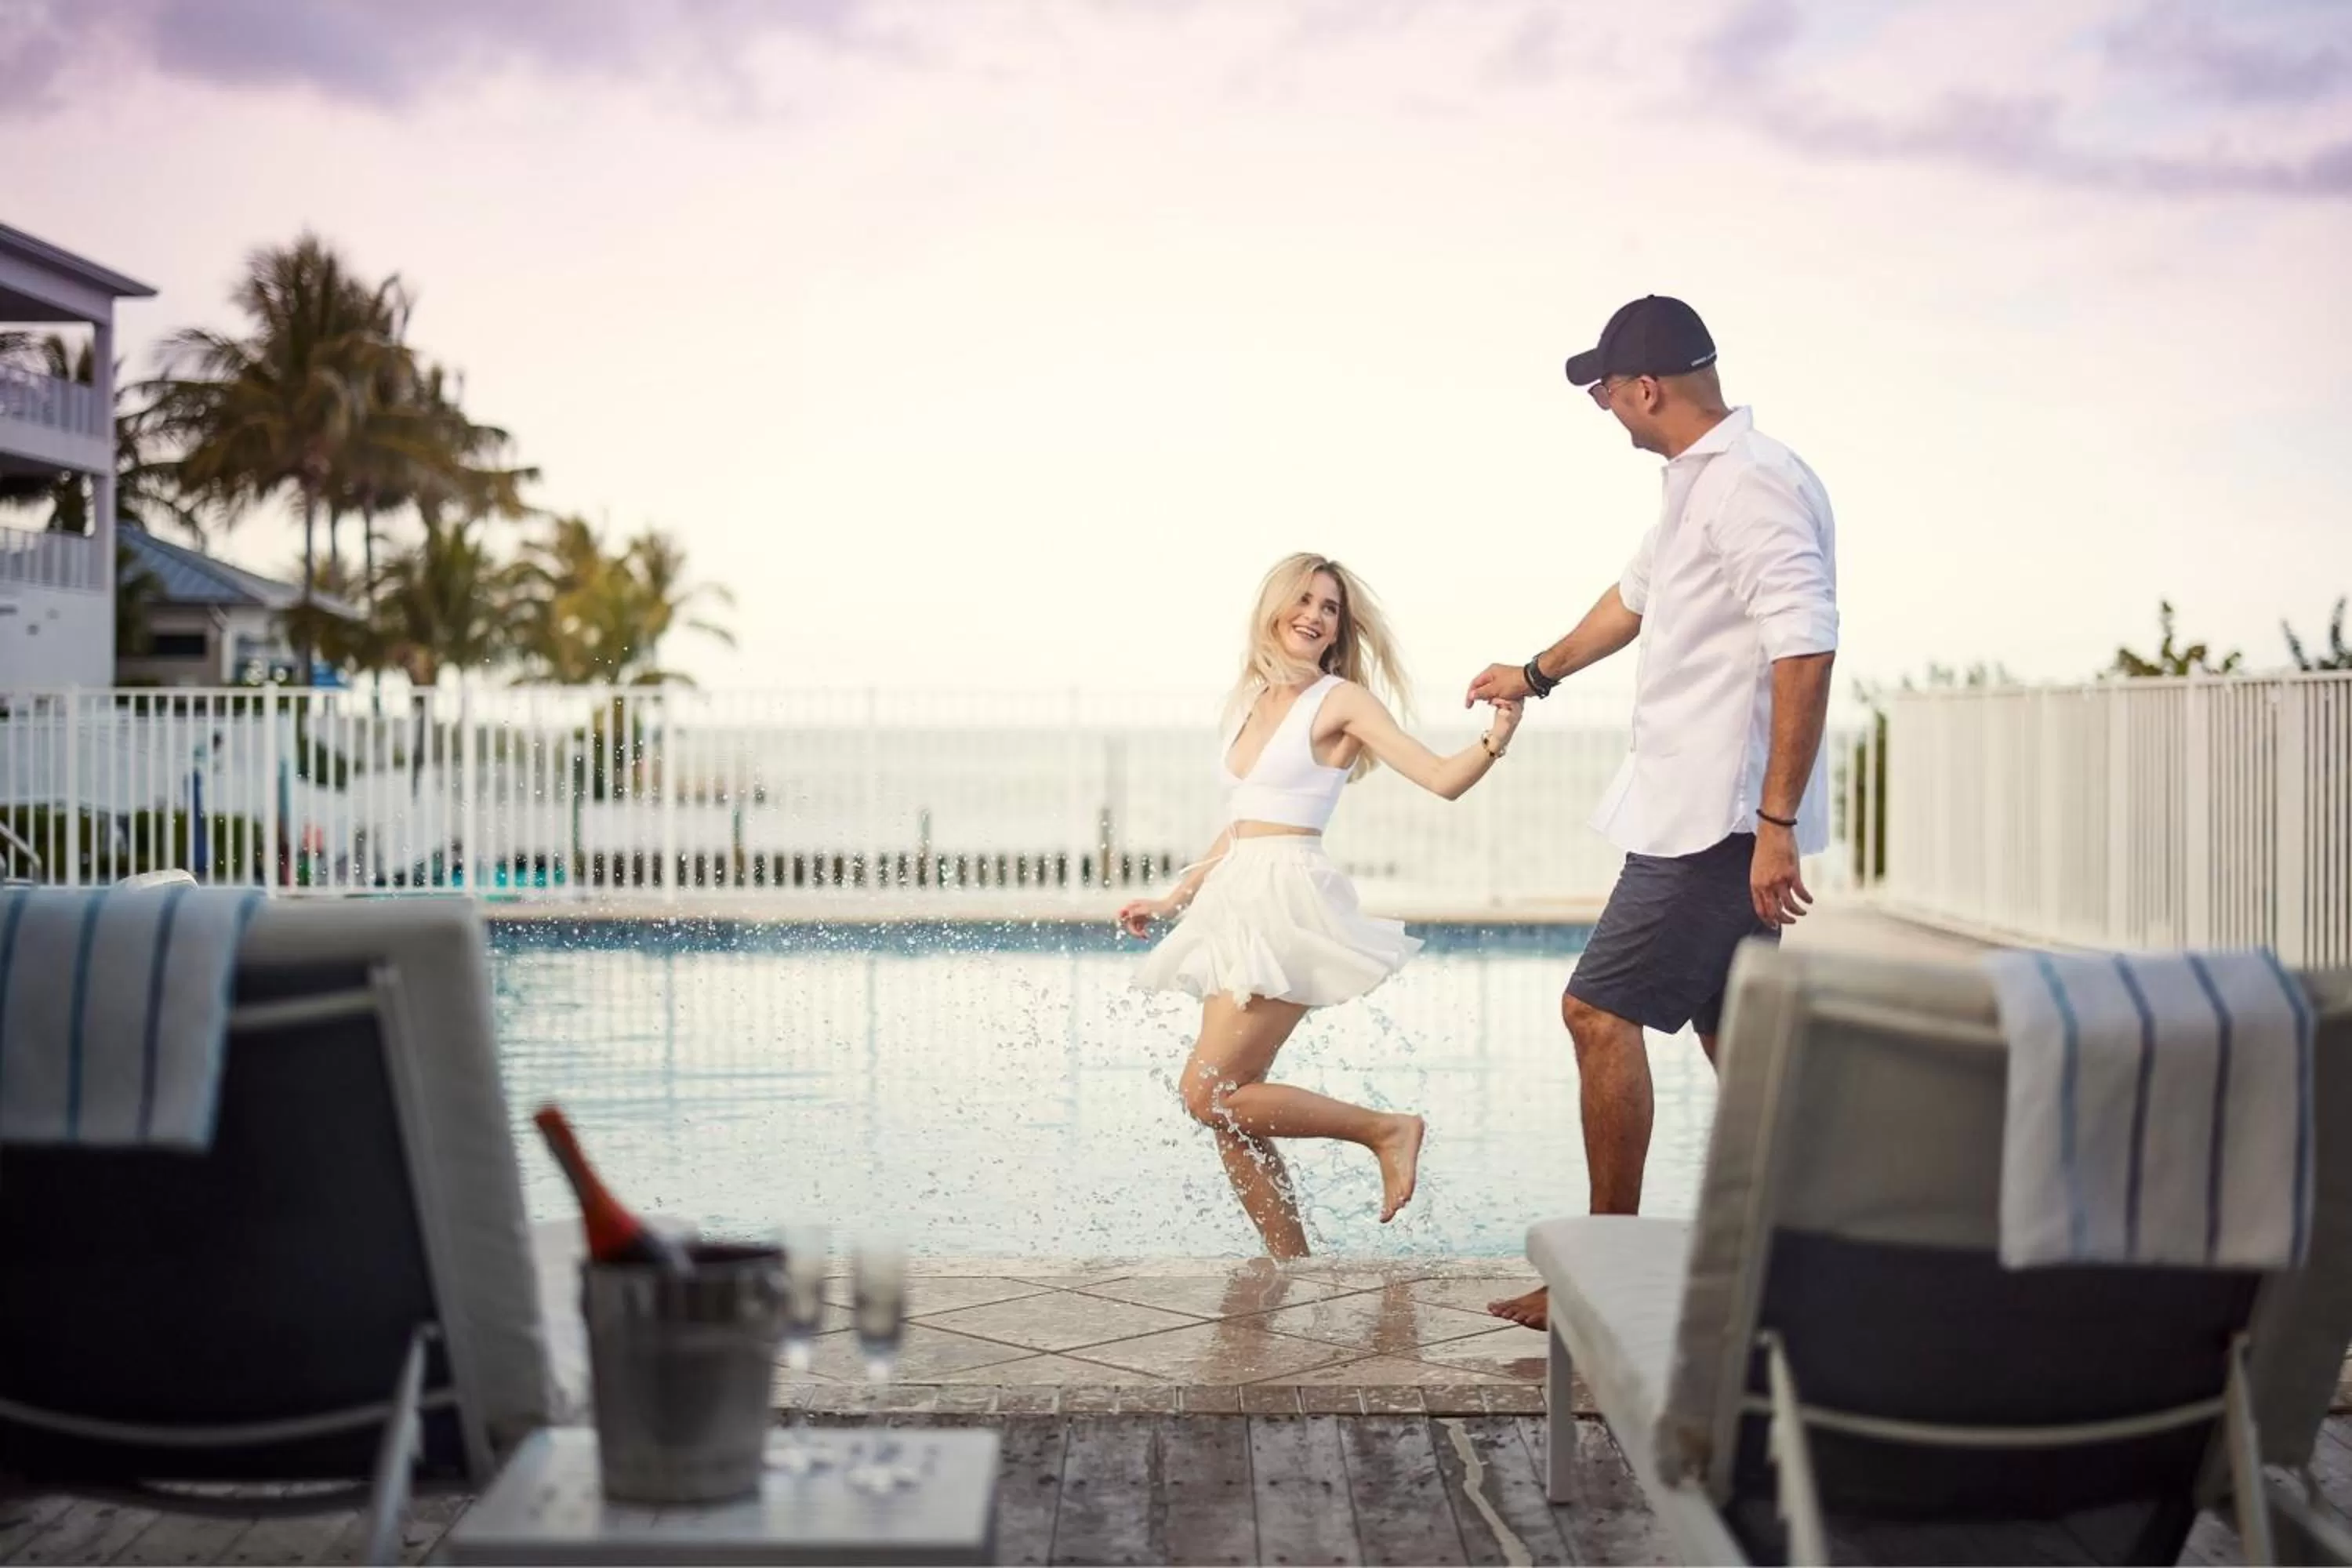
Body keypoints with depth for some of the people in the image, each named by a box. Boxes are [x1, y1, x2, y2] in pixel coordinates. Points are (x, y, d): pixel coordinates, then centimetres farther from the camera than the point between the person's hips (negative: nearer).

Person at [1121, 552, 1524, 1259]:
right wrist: (1172, 901, 28)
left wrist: (1494, 740, -29)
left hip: (1291, 902, -7)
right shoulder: (1250, 702, 16)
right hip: (1235, 904, 7)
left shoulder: (1341, 701, -2)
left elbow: (1443, 778, -10)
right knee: (1232, 1116, 4)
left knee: (1209, 1093, -12)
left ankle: (1386, 1129, 1)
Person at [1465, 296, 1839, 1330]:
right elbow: (1634, 598, 34)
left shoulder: (1752, 486, -17)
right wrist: (1537, 674, 48)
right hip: (1698, 811, 10)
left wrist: (1777, 823, -27)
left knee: (1601, 1012, -7)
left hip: (1717, 819, -10)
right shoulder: (1696, 485, 17)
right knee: (1732, 1026, 13)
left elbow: (1805, 650, -25)